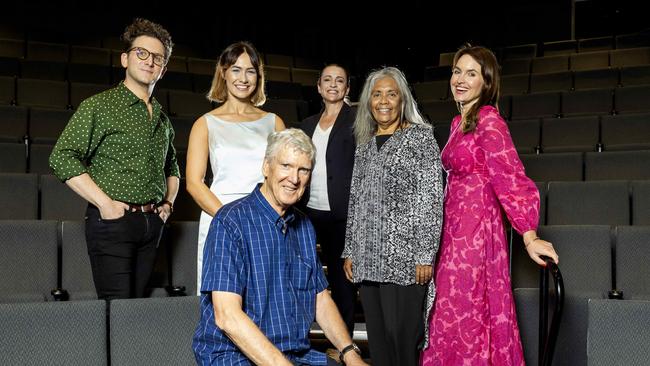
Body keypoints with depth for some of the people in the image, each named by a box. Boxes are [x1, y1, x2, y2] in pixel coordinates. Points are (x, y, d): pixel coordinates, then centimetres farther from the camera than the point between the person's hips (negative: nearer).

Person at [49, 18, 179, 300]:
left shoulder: (161, 117, 18)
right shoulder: (99, 106, -3)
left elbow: (171, 167, 32)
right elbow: (62, 158, -12)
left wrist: (169, 202, 13)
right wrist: (105, 203, -16)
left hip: (152, 223, 6)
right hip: (113, 221, -6)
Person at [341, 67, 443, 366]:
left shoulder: (420, 136, 0)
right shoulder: (365, 144, 16)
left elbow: (432, 199, -6)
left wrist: (425, 255, -12)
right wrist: (350, 251, 13)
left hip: (404, 257, -5)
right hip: (368, 258, 6)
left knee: (403, 337, -5)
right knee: (377, 339, 7)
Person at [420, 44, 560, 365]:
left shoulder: (488, 119, -13)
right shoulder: (458, 122, 13)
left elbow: (510, 178, -18)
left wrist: (529, 236, -23)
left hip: (475, 228, -8)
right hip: (455, 227, 8)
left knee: (460, 317, -4)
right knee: (469, 316, 13)